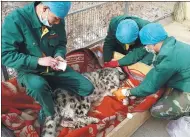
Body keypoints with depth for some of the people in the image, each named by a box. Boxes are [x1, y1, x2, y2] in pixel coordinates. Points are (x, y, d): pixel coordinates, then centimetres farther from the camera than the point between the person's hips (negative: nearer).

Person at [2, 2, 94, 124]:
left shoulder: (58, 20, -8)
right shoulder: (16, 19, -23)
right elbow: (5, 55, -22)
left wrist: (59, 55, -16)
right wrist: (38, 61, -31)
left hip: (53, 68, 5)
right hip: (30, 71, -4)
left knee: (88, 89, -4)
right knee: (38, 86, -40)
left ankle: (50, 85, 13)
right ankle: (50, 115, -9)